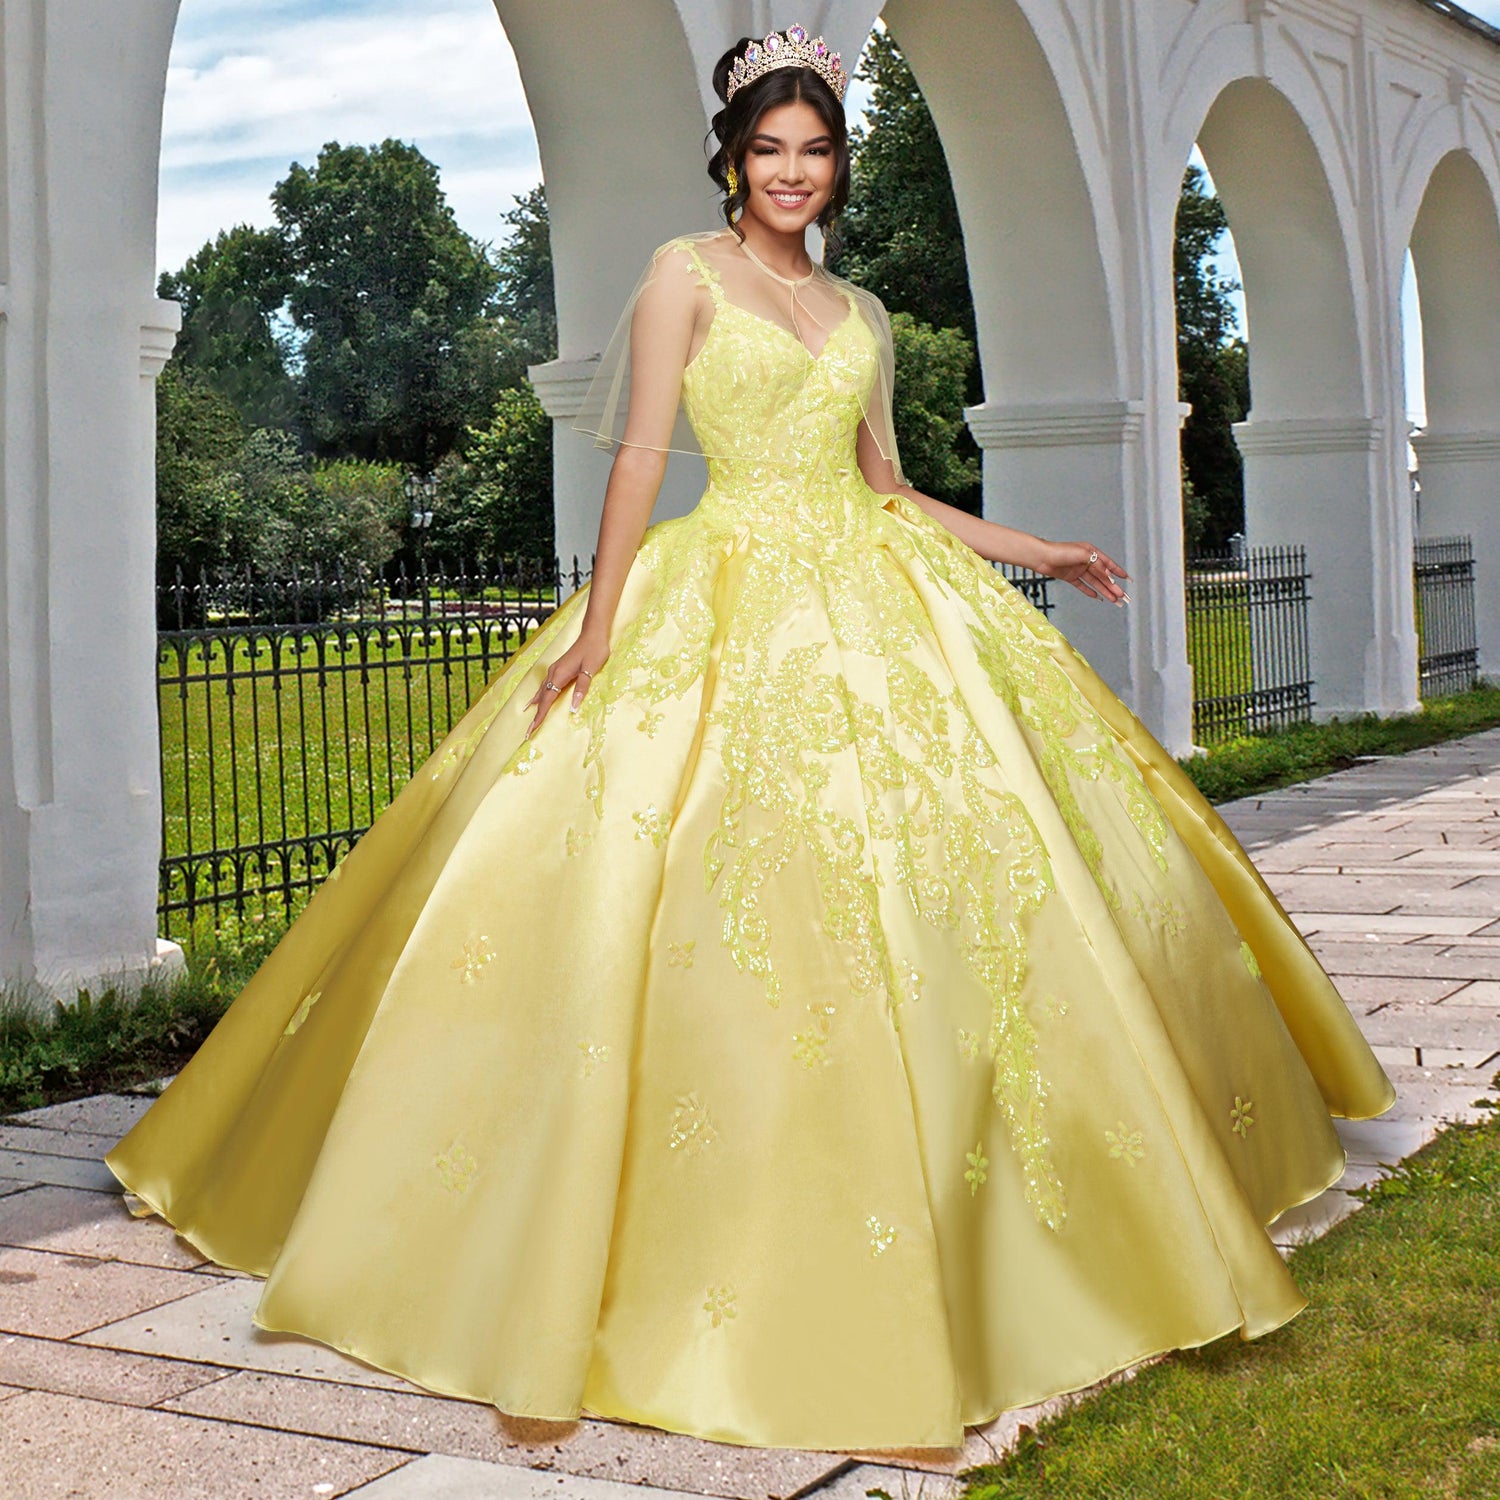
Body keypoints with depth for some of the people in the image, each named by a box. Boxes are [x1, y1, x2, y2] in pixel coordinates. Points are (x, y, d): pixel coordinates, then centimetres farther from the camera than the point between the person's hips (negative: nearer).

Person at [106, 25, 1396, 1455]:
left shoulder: (861, 312, 18)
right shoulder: (686, 270, 3)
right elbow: (641, 453, -5)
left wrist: (1038, 555, 19)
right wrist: (595, 625, -14)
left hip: (880, 599, 5)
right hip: (732, 604, -5)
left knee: (948, 861, 1)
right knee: (725, 889, -11)